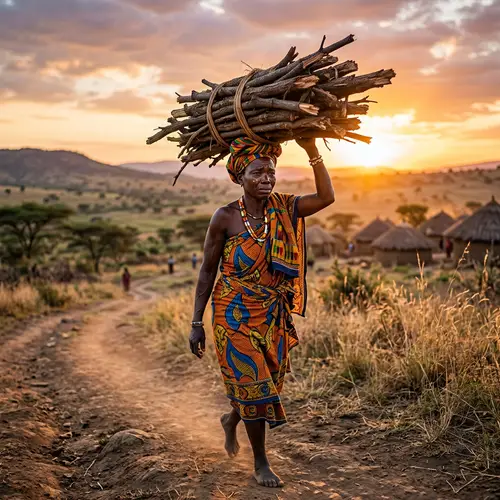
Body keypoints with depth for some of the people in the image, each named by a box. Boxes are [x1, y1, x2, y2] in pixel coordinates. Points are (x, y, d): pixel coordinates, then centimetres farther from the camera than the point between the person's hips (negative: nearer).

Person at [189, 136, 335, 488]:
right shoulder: (225, 218, -12)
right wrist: (197, 323, -6)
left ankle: (231, 420, 49)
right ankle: (261, 462, 21)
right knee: (252, 384, 0)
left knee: (268, 382, 16)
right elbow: (207, 271, -6)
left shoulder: (283, 209, -2)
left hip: (274, 317, 4)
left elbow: (326, 197, -15)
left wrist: (312, 150, -21)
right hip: (234, 314, -4)